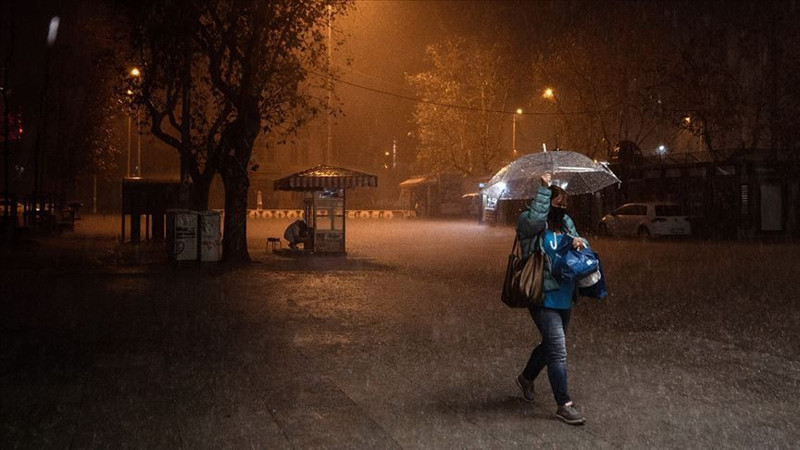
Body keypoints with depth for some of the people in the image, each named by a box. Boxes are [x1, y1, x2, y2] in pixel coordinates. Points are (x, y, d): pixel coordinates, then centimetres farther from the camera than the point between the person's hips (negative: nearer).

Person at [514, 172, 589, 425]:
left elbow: (576, 241, 15)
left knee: (551, 344, 22)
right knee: (558, 350, -10)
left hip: (563, 297, 8)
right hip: (543, 298, -8)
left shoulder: (565, 222, 10)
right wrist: (544, 187, -31)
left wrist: (580, 242, -9)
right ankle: (564, 405, -3)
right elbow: (535, 218, -34)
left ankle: (526, 378, 46)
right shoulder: (528, 222, -12)